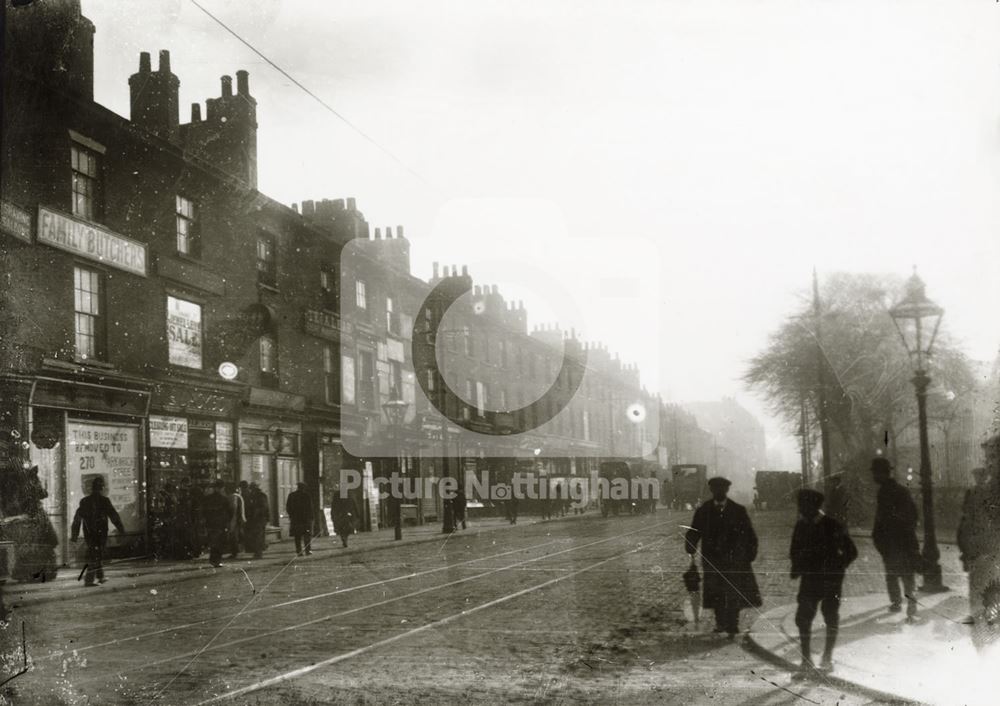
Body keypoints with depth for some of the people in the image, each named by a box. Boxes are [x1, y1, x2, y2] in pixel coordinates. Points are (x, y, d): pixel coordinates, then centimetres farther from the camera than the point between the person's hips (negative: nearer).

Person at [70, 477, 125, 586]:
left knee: (97, 554, 19)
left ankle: (100, 577, 27)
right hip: (100, 532, -5)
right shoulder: (104, 501, -8)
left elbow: (77, 519, 8)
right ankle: (88, 580, -7)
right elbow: (114, 516, -6)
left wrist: (74, 535, 12)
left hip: (88, 533, 5)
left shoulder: (84, 501, 6)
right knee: (95, 557, -1)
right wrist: (121, 529, 2)